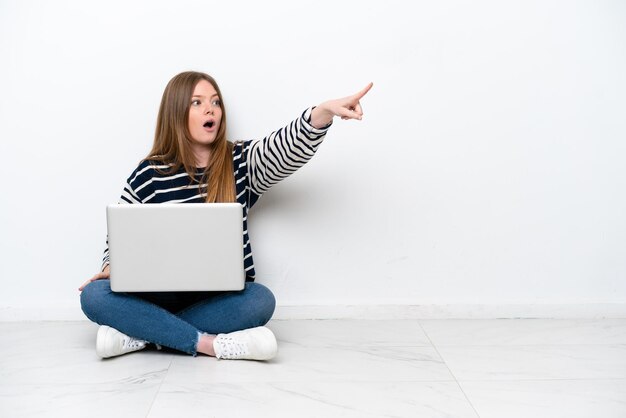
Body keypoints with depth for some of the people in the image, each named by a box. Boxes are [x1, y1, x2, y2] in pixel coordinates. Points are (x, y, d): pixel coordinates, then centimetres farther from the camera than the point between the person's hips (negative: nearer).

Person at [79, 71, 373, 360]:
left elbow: (287, 147, -16)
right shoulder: (148, 174, 1)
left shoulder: (241, 162, 2)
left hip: (222, 296, 0)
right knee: (94, 296, -24)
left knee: (261, 300, -32)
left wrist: (325, 111, -35)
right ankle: (208, 344, -29)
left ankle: (140, 333, -24)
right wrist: (111, 267, -12)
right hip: (161, 295, 1)